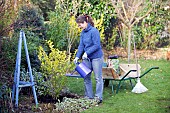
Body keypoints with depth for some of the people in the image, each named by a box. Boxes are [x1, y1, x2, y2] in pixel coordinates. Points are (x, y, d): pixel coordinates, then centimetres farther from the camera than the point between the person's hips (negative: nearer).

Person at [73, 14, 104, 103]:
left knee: (98, 78, 2)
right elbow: (81, 45, 5)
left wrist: (87, 53, -22)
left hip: (96, 57, -8)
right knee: (86, 77, 10)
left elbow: (97, 45, -20)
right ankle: (89, 96, 21)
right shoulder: (83, 32, 7)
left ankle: (98, 97, 9)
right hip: (86, 58, 8)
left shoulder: (94, 31, -16)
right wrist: (77, 57, -6)